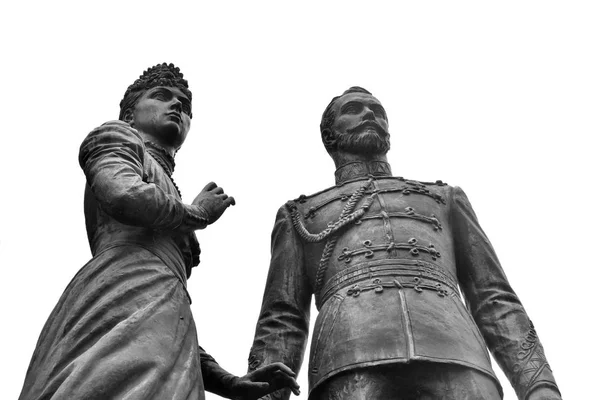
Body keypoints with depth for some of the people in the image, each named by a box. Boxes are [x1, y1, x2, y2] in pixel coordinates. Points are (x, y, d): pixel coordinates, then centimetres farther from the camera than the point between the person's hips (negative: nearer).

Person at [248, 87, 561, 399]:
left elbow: (495, 301, 24)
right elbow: (280, 324, 20)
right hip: (350, 369, -1)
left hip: (454, 363, 2)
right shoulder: (300, 216, 33)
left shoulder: (445, 199, 37)